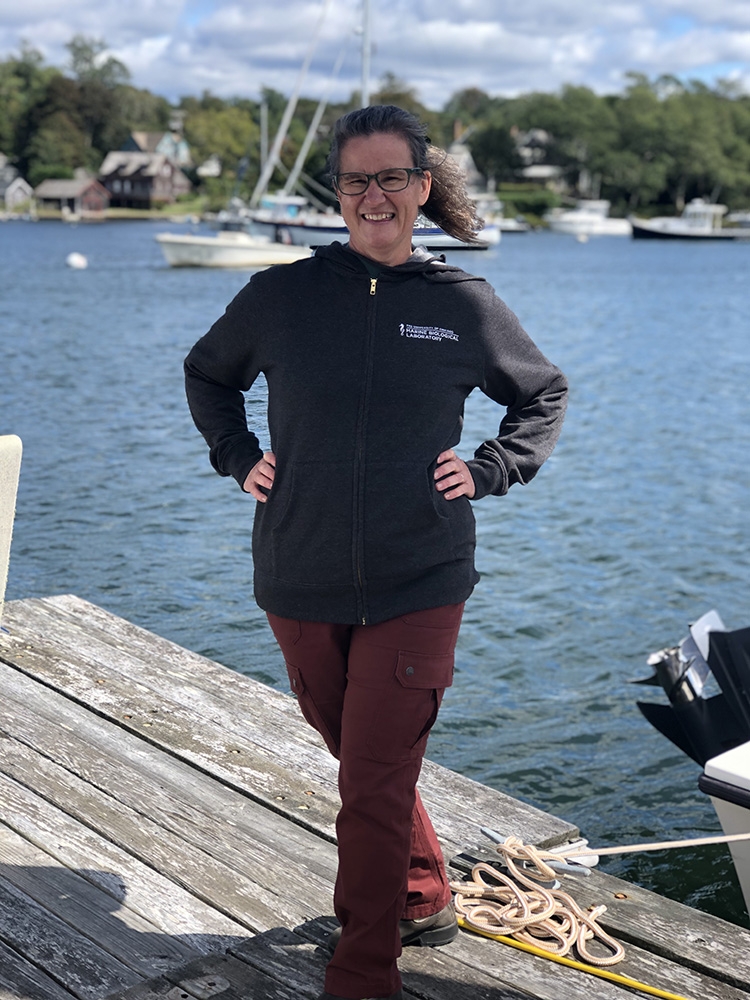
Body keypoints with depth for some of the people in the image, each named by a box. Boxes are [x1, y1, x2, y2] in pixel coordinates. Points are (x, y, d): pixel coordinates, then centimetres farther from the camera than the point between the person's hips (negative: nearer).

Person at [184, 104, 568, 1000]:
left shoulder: (466, 305, -2)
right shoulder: (280, 296, -1)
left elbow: (544, 394, 15)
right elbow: (206, 373, 19)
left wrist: (488, 469, 1)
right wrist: (239, 457, 6)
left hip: (417, 587, -2)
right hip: (301, 583, 3)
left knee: (374, 788, -5)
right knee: (362, 761, 19)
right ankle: (425, 901, 42)